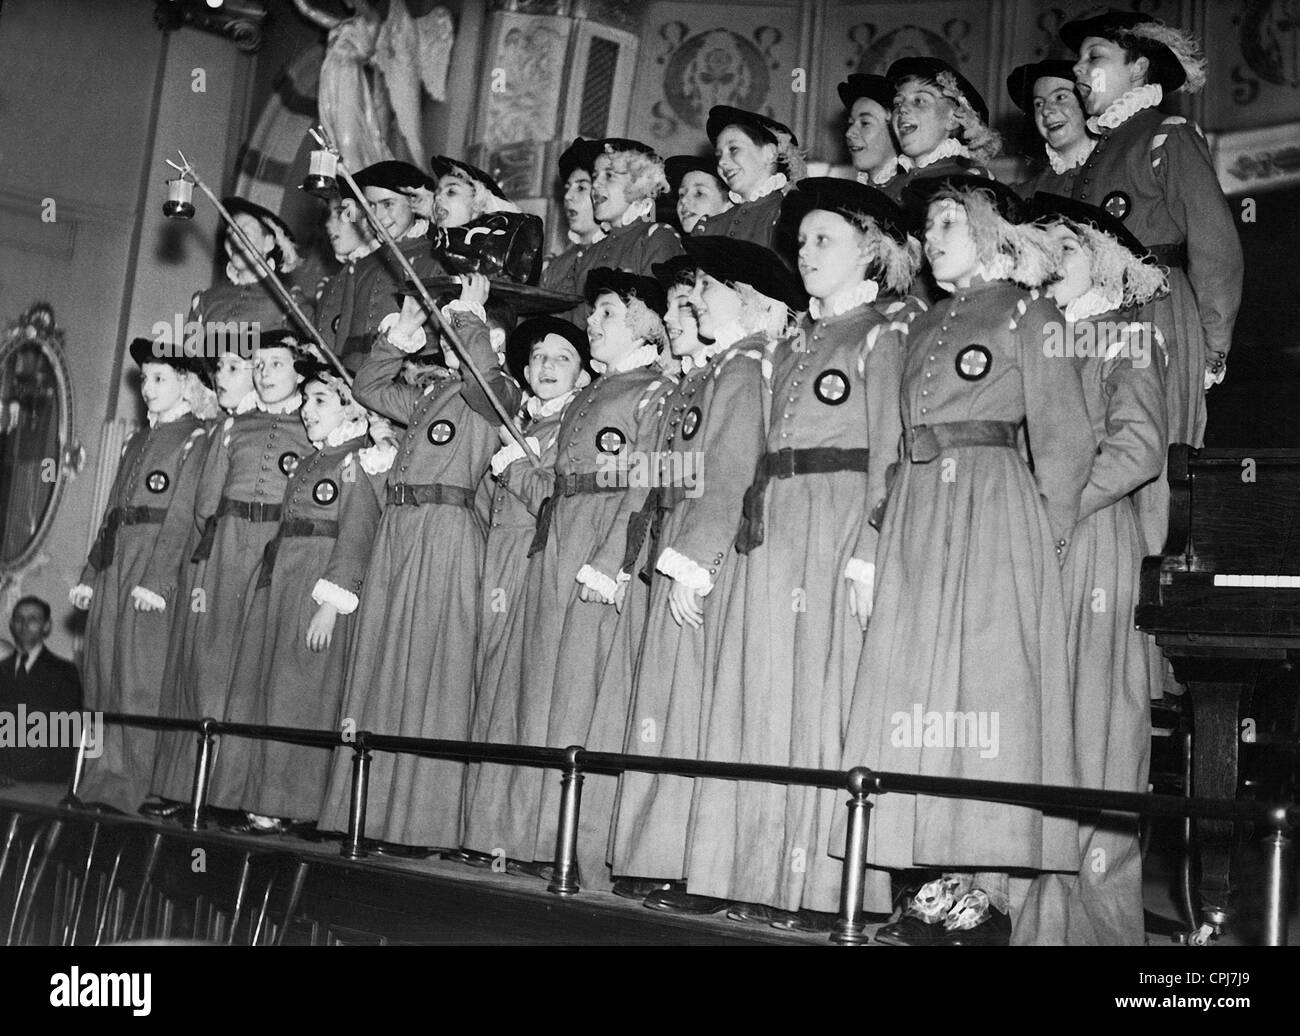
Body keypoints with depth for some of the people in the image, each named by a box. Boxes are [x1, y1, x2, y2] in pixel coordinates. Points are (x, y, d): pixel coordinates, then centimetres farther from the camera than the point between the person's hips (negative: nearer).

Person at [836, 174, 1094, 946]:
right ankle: (945, 883, 3)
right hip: (919, 515, 7)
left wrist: (1047, 532, -8)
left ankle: (989, 890, -6)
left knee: (986, 677, -9)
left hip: (996, 512, -6)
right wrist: (897, 526, 8)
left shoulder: (1026, 313, 3)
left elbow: (1065, 439, -3)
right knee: (919, 685, 0)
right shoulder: (925, 328, 21)